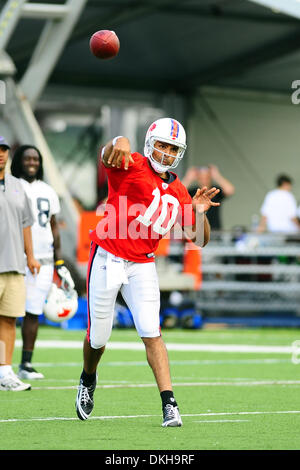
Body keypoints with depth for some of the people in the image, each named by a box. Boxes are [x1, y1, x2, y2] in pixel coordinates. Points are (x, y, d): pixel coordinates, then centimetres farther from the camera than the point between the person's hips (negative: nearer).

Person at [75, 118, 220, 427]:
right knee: (98, 338, 9)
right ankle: (88, 380, 40)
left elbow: (200, 239, 11)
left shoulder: (177, 192, 9)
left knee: (151, 333, -11)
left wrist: (200, 212, -10)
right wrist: (120, 143, -57)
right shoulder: (132, 166, -7)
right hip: (107, 258, -3)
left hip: (142, 265, 3)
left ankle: (169, 404, -14)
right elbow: (108, 155, -33)